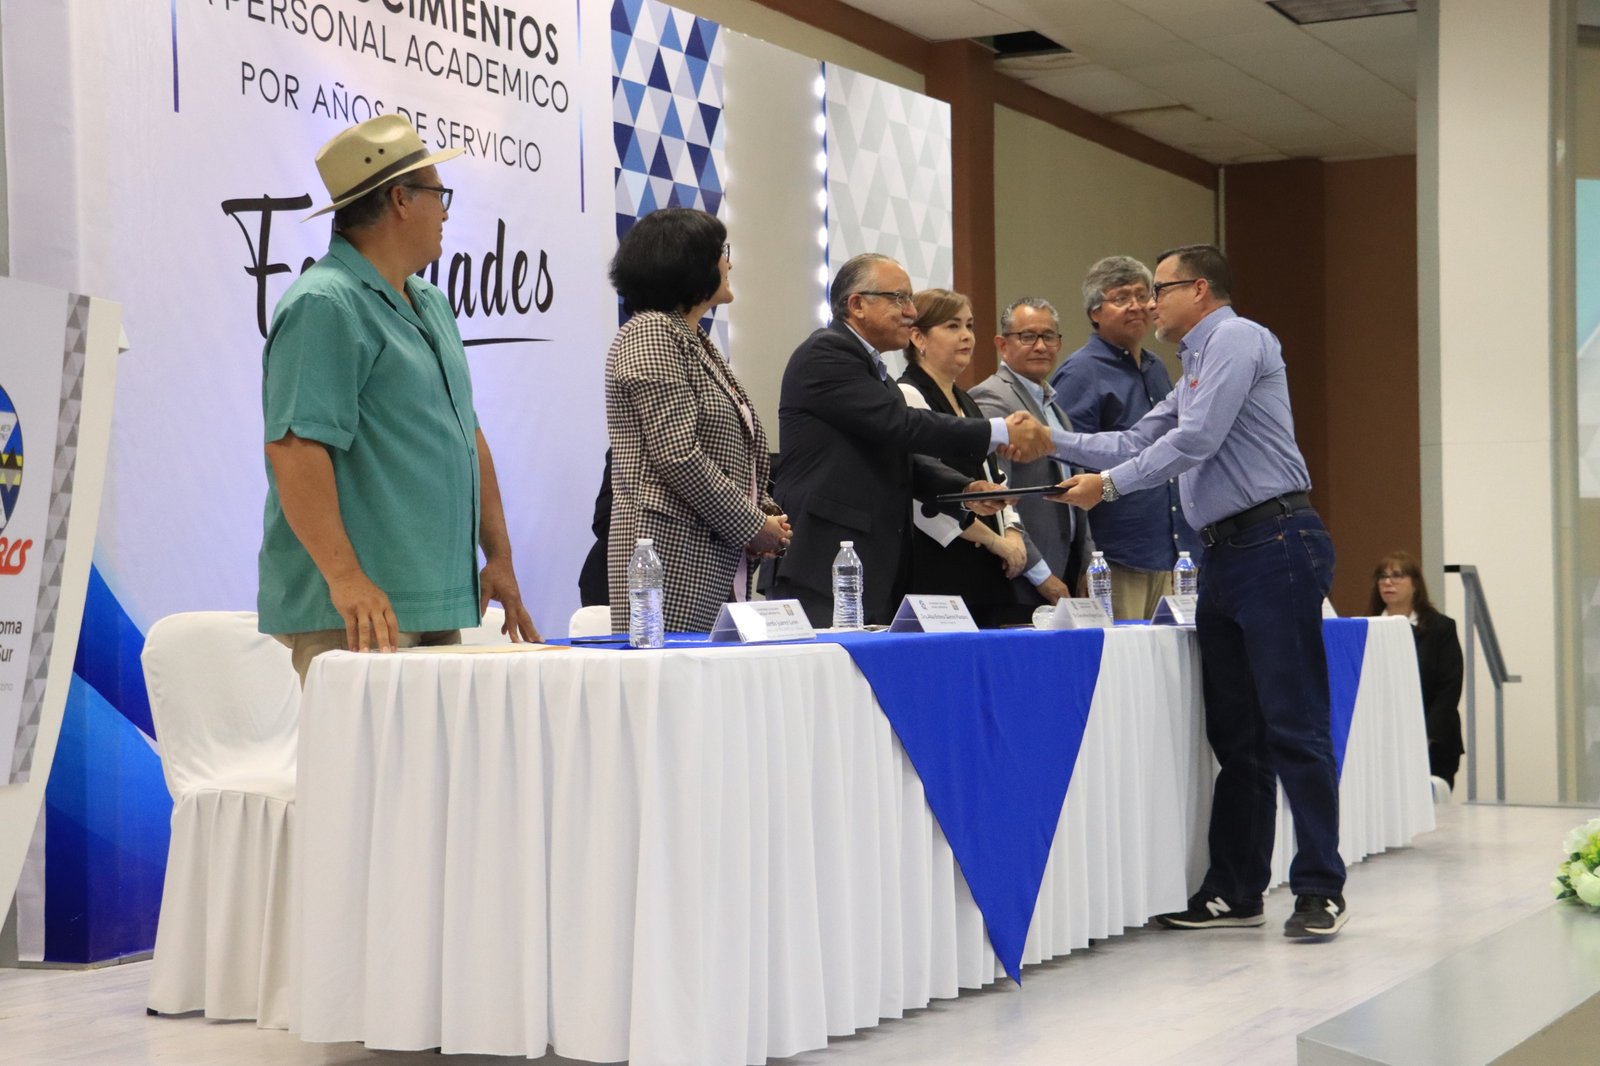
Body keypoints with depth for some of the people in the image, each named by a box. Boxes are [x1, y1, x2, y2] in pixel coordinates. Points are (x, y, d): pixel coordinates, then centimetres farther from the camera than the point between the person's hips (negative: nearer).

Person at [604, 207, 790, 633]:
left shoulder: (694, 340, 21)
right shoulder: (650, 334, -7)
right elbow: (678, 456, -16)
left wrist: (764, 513, 8)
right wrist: (751, 525, -10)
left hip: (716, 559, 9)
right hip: (672, 548, -9)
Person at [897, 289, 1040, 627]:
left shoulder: (967, 403, 21)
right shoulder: (907, 397, -8)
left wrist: (1012, 532, 5)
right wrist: (996, 541, -11)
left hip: (986, 573, 9)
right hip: (938, 571, -9)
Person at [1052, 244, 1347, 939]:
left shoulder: (1236, 339, -5)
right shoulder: (1195, 368, 24)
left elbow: (1197, 439, -14)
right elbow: (1136, 444, 27)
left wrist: (1108, 483, -6)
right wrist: (1052, 441, 19)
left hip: (1275, 547, -10)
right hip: (1225, 557, 10)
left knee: (1293, 725, -8)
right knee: (1234, 733, 10)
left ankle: (1320, 891, -3)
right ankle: (1235, 891, 15)